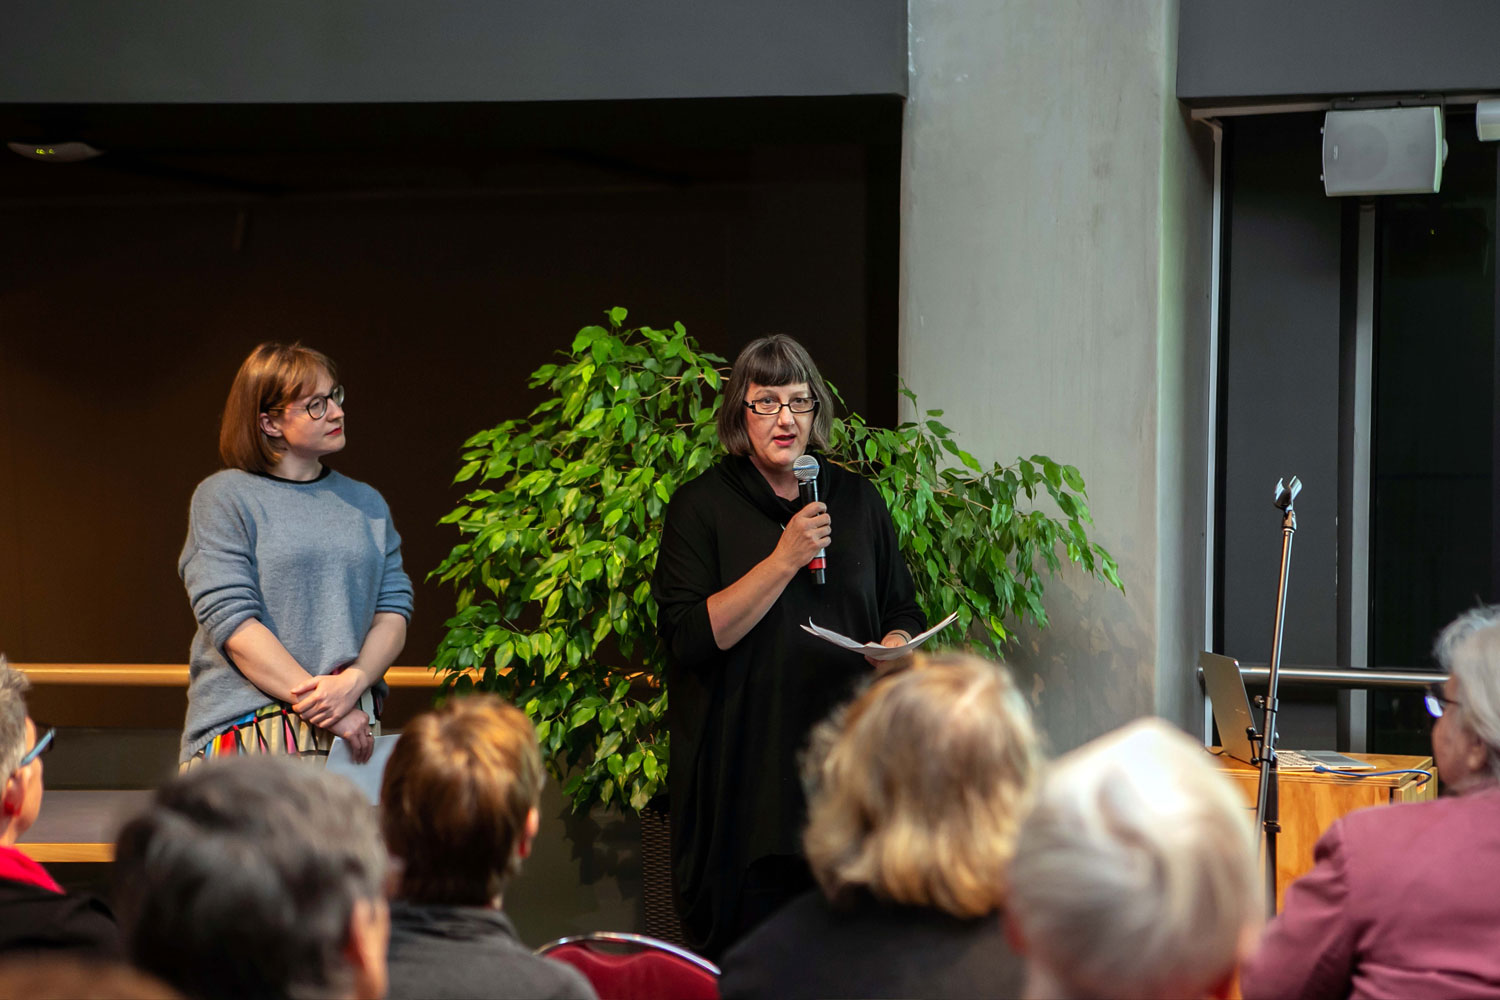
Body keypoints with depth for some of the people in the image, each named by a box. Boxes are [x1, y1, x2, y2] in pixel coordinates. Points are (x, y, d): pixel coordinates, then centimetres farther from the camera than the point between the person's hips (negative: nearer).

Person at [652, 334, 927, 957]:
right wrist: (785, 560, -14)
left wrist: (894, 648, -3)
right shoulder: (701, 506, 1)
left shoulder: (857, 501, 12)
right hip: (745, 770, -3)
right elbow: (688, 636, -10)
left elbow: (904, 613, 20)